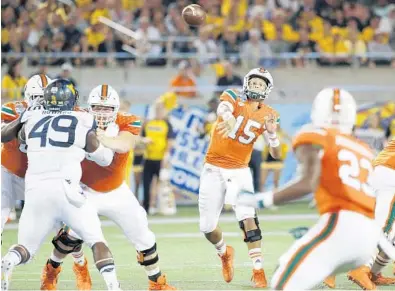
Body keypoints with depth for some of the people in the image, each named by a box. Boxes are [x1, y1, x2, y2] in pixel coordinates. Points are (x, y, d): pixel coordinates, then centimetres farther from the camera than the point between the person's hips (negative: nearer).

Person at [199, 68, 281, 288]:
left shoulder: (267, 115, 1)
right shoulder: (233, 99, -7)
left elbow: (276, 154, 0)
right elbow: (224, 108, -34)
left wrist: (272, 132, -21)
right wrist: (228, 120, -59)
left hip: (239, 171, 0)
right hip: (214, 170, 0)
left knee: (248, 218, -20)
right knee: (207, 226, 6)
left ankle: (258, 270, -16)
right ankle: (225, 253, 38)